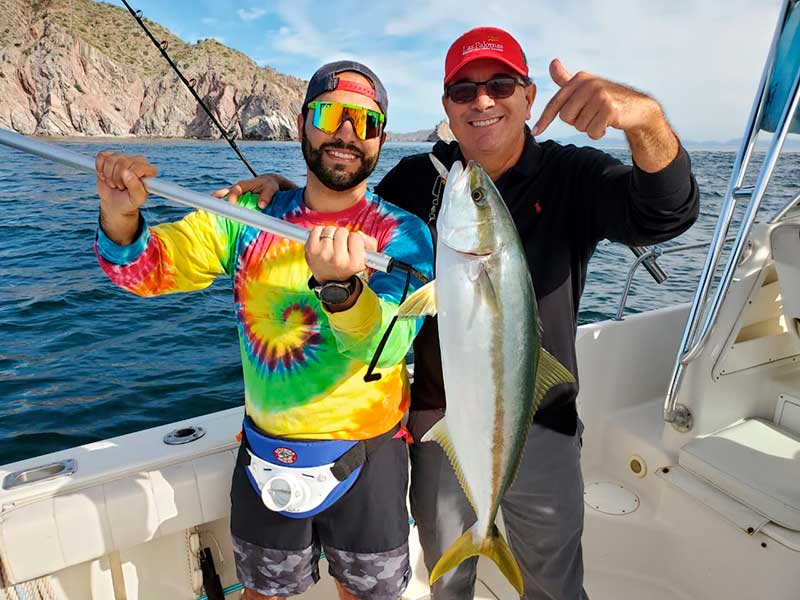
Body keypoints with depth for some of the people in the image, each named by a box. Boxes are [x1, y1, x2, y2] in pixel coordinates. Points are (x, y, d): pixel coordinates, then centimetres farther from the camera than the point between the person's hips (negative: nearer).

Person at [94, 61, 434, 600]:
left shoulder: (402, 234, -13)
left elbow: (389, 346, -28)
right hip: (264, 455, 3)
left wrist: (340, 286, -48)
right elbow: (150, 267, -8)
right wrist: (120, 217, -29)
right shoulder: (251, 217, -4)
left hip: (365, 459, -2)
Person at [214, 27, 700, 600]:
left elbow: (666, 212, -25)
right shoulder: (417, 179, -3)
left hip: (540, 426, -1)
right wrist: (288, 193, -8)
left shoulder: (572, 177, -9)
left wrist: (645, 116, -45)